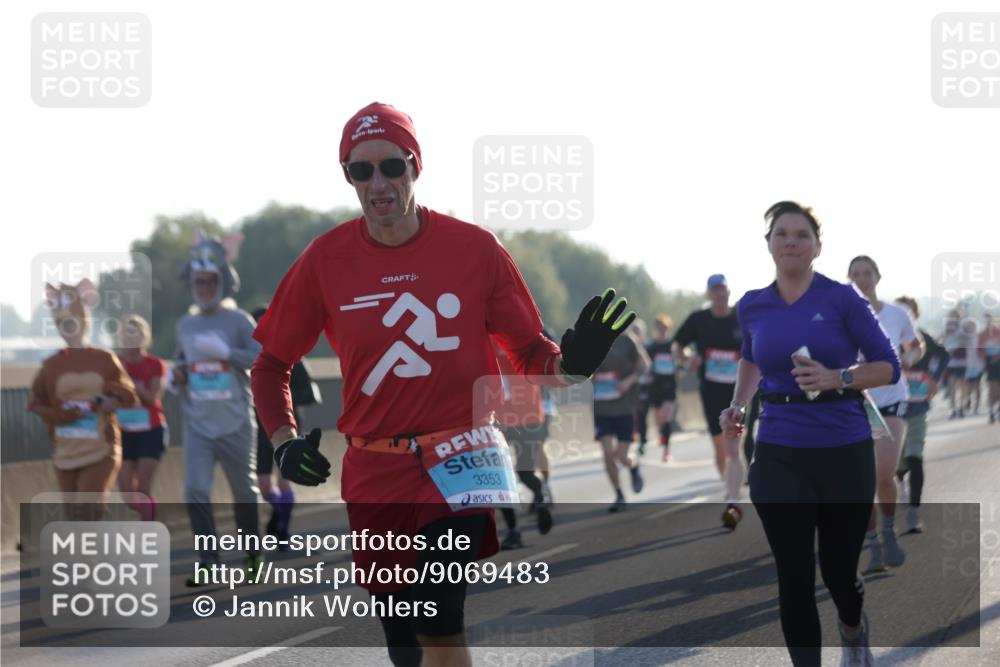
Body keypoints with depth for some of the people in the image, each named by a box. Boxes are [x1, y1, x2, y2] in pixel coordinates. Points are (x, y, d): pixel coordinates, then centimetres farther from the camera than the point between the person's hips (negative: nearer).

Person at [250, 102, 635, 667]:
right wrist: (284, 440, -4)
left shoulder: (475, 248, -3)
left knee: (438, 620, -24)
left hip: (463, 456, -3)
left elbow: (529, 353, 4)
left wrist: (570, 365, -18)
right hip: (375, 472, 3)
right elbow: (272, 363, 12)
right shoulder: (325, 260, 0)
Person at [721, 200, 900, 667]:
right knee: (794, 578, -5)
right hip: (779, 457, 2)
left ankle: (853, 629, 45)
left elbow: (888, 366, -5)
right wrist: (738, 405, 10)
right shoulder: (752, 306, 4)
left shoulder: (842, 299, -8)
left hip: (845, 452, -2)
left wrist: (837, 378, -21)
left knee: (838, 569, 10)